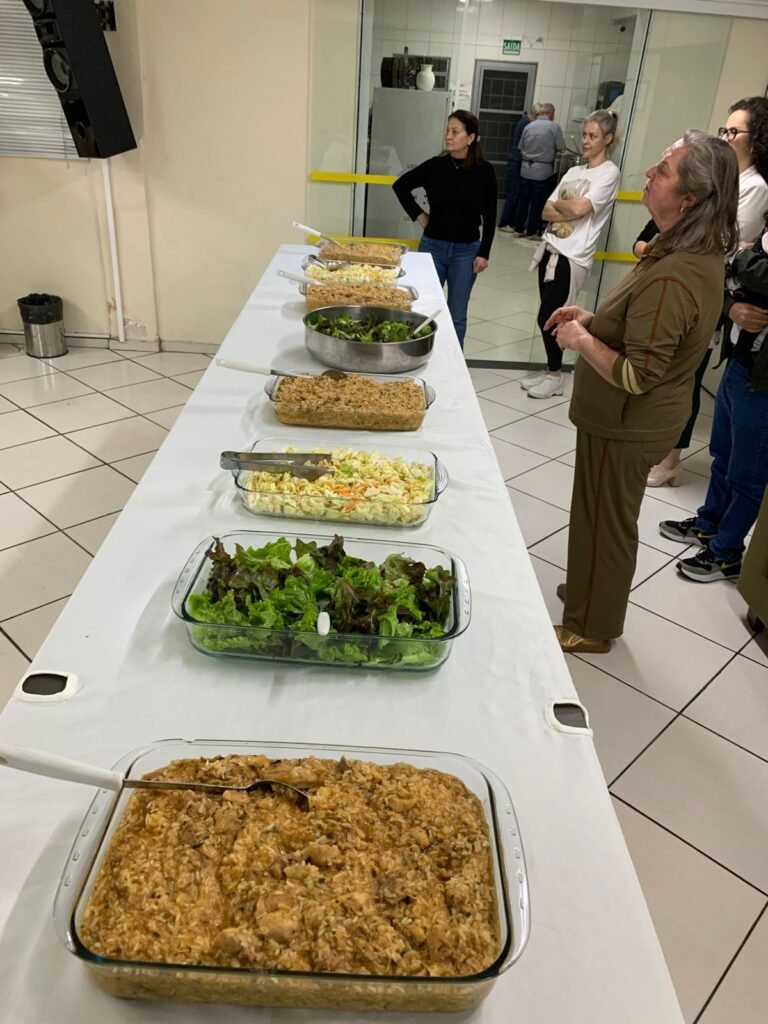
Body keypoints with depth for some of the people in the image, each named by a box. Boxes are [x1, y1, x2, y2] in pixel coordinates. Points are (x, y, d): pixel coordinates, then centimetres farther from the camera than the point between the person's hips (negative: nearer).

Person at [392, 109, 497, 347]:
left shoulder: (484, 171, -5)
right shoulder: (435, 166, -3)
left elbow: (489, 217, -1)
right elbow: (400, 185, 10)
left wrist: (484, 253, -5)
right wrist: (418, 214, 4)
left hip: (466, 251, 0)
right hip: (433, 246, 1)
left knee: (457, 315, 8)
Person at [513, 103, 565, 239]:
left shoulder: (529, 126, 3)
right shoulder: (554, 126, -7)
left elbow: (521, 147, 10)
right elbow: (561, 148, -4)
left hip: (526, 168, 3)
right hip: (543, 170, -3)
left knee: (523, 200, 11)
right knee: (537, 202, 4)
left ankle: (518, 229, 15)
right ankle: (532, 232, 9)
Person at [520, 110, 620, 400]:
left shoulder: (609, 173, -6)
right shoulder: (574, 171, 15)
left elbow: (578, 208, -19)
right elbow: (546, 212, 6)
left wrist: (557, 204, -1)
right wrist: (568, 210, -11)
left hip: (572, 257, -7)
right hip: (550, 249, 7)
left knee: (547, 318, -4)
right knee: (549, 318, 10)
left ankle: (555, 376, 13)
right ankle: (549, 370, 23)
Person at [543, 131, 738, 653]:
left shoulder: (671, 279, -31)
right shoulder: (702, 255, 1)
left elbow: (637, 375, -31)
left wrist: (581, 341, -17)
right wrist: (594, 319, 4)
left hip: (626, 427, -9)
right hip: (641, 419, 9)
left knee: (605, 523, 8)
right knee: (611, 518, 25)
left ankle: (589, 628, 29)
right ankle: (593, 592, 47)